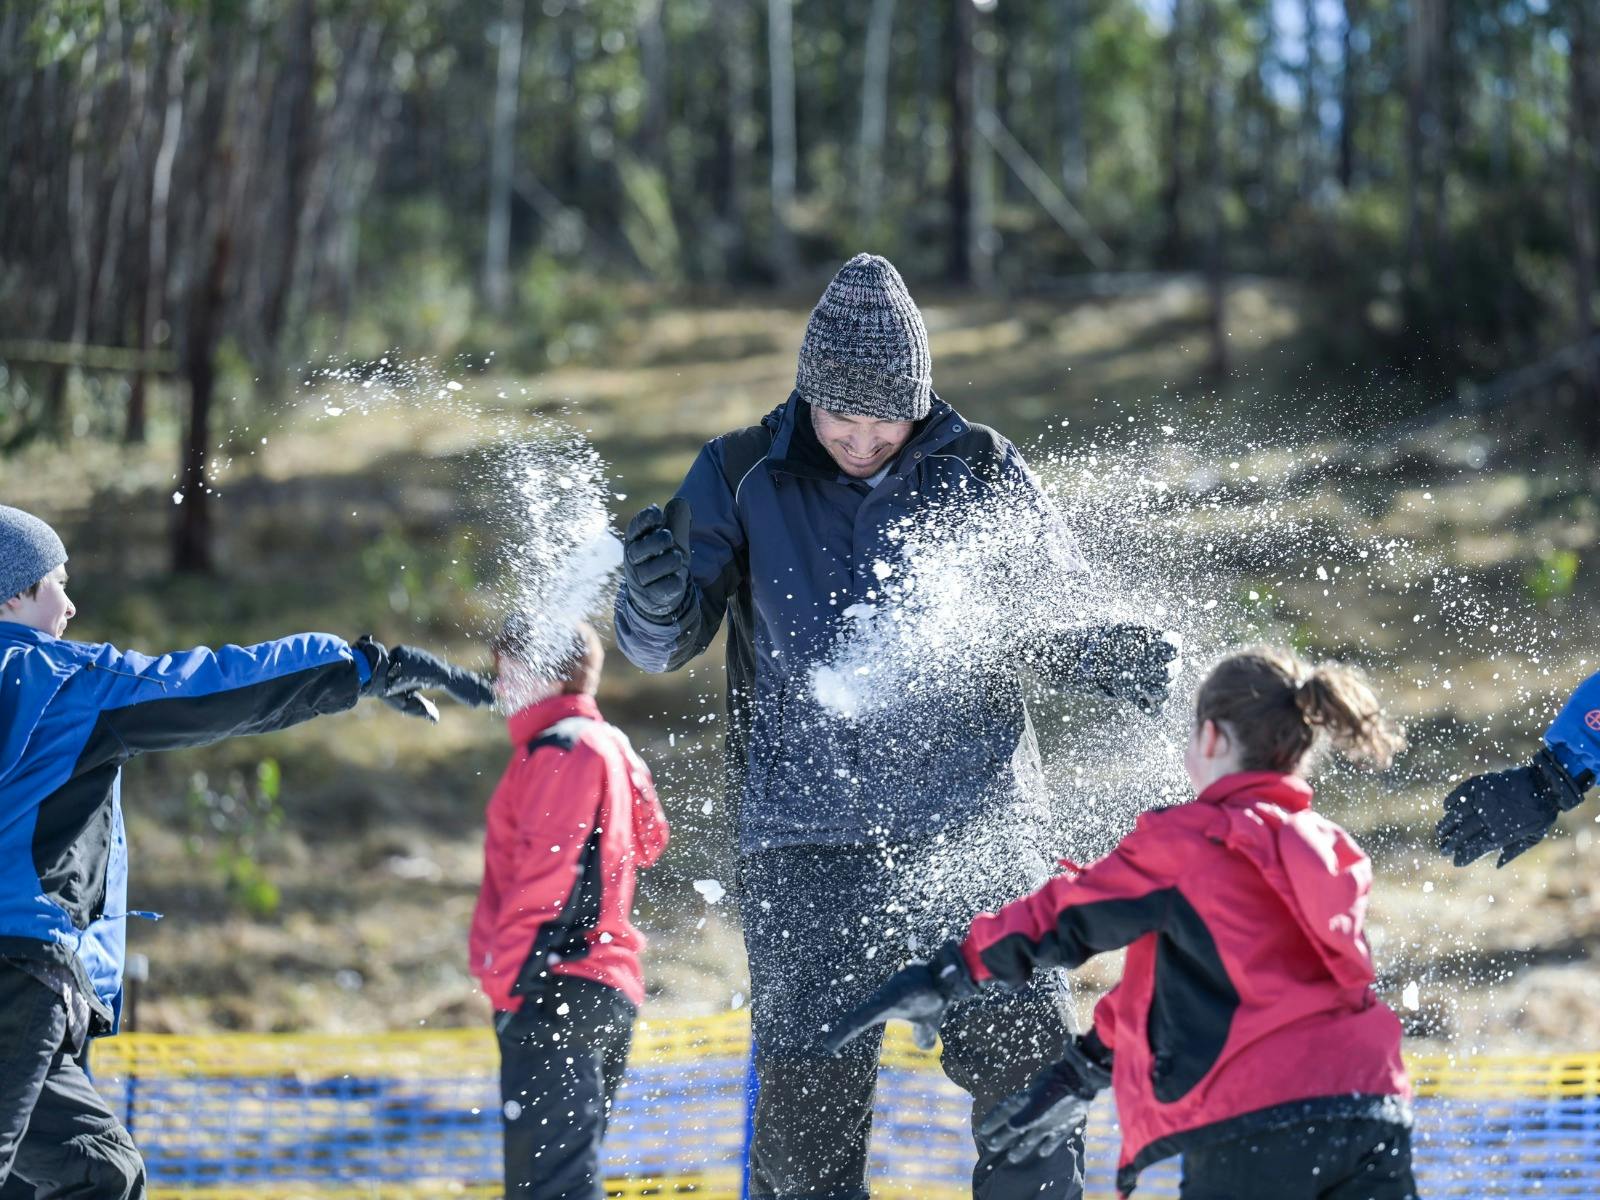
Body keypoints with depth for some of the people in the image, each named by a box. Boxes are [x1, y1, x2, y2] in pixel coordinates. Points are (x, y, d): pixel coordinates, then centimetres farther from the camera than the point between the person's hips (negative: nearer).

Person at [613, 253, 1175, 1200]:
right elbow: (664, 644, 2)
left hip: (978, 825, 1)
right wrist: (659, 595, -22)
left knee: (1025, 1066, -4)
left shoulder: (981, 472, 3)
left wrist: (1123, 660, -11)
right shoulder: (744, 476, 2)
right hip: (809, 832, 0)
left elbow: (1065, 618, 12)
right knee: (810, 1092, -3)